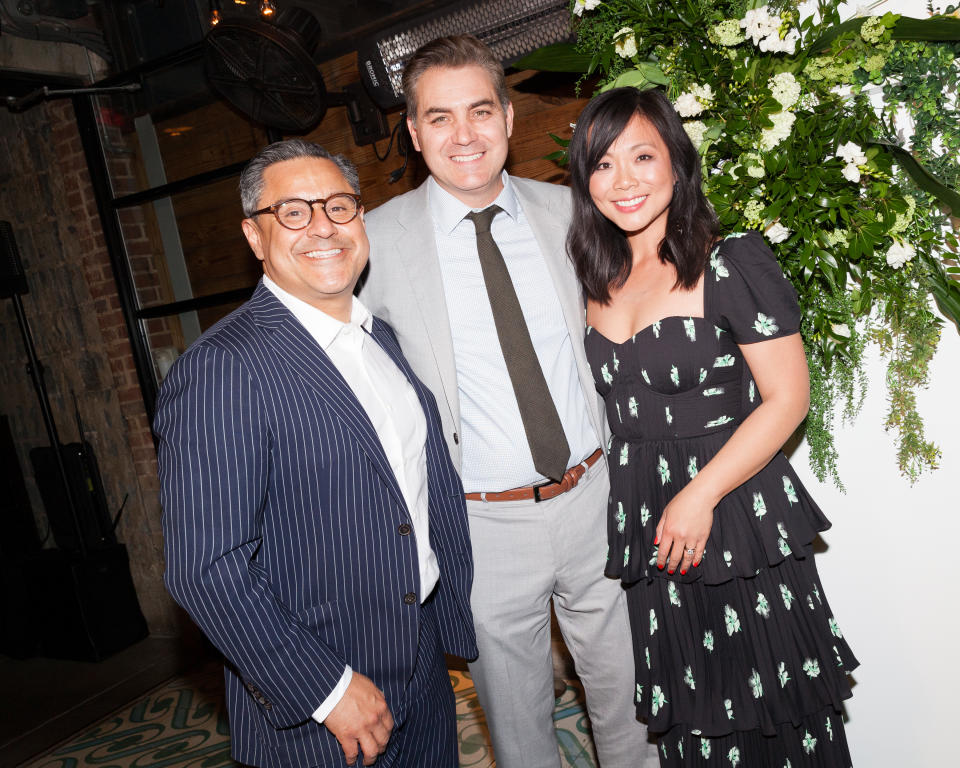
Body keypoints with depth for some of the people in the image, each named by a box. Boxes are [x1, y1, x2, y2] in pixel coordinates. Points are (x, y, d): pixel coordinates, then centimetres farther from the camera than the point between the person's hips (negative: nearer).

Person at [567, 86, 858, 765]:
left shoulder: (733, 263, -12)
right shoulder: (600, 278, 5)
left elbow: (788, 397, -14)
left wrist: (700, 494, -17)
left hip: (737, 519, -5)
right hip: (644, 524, 5)